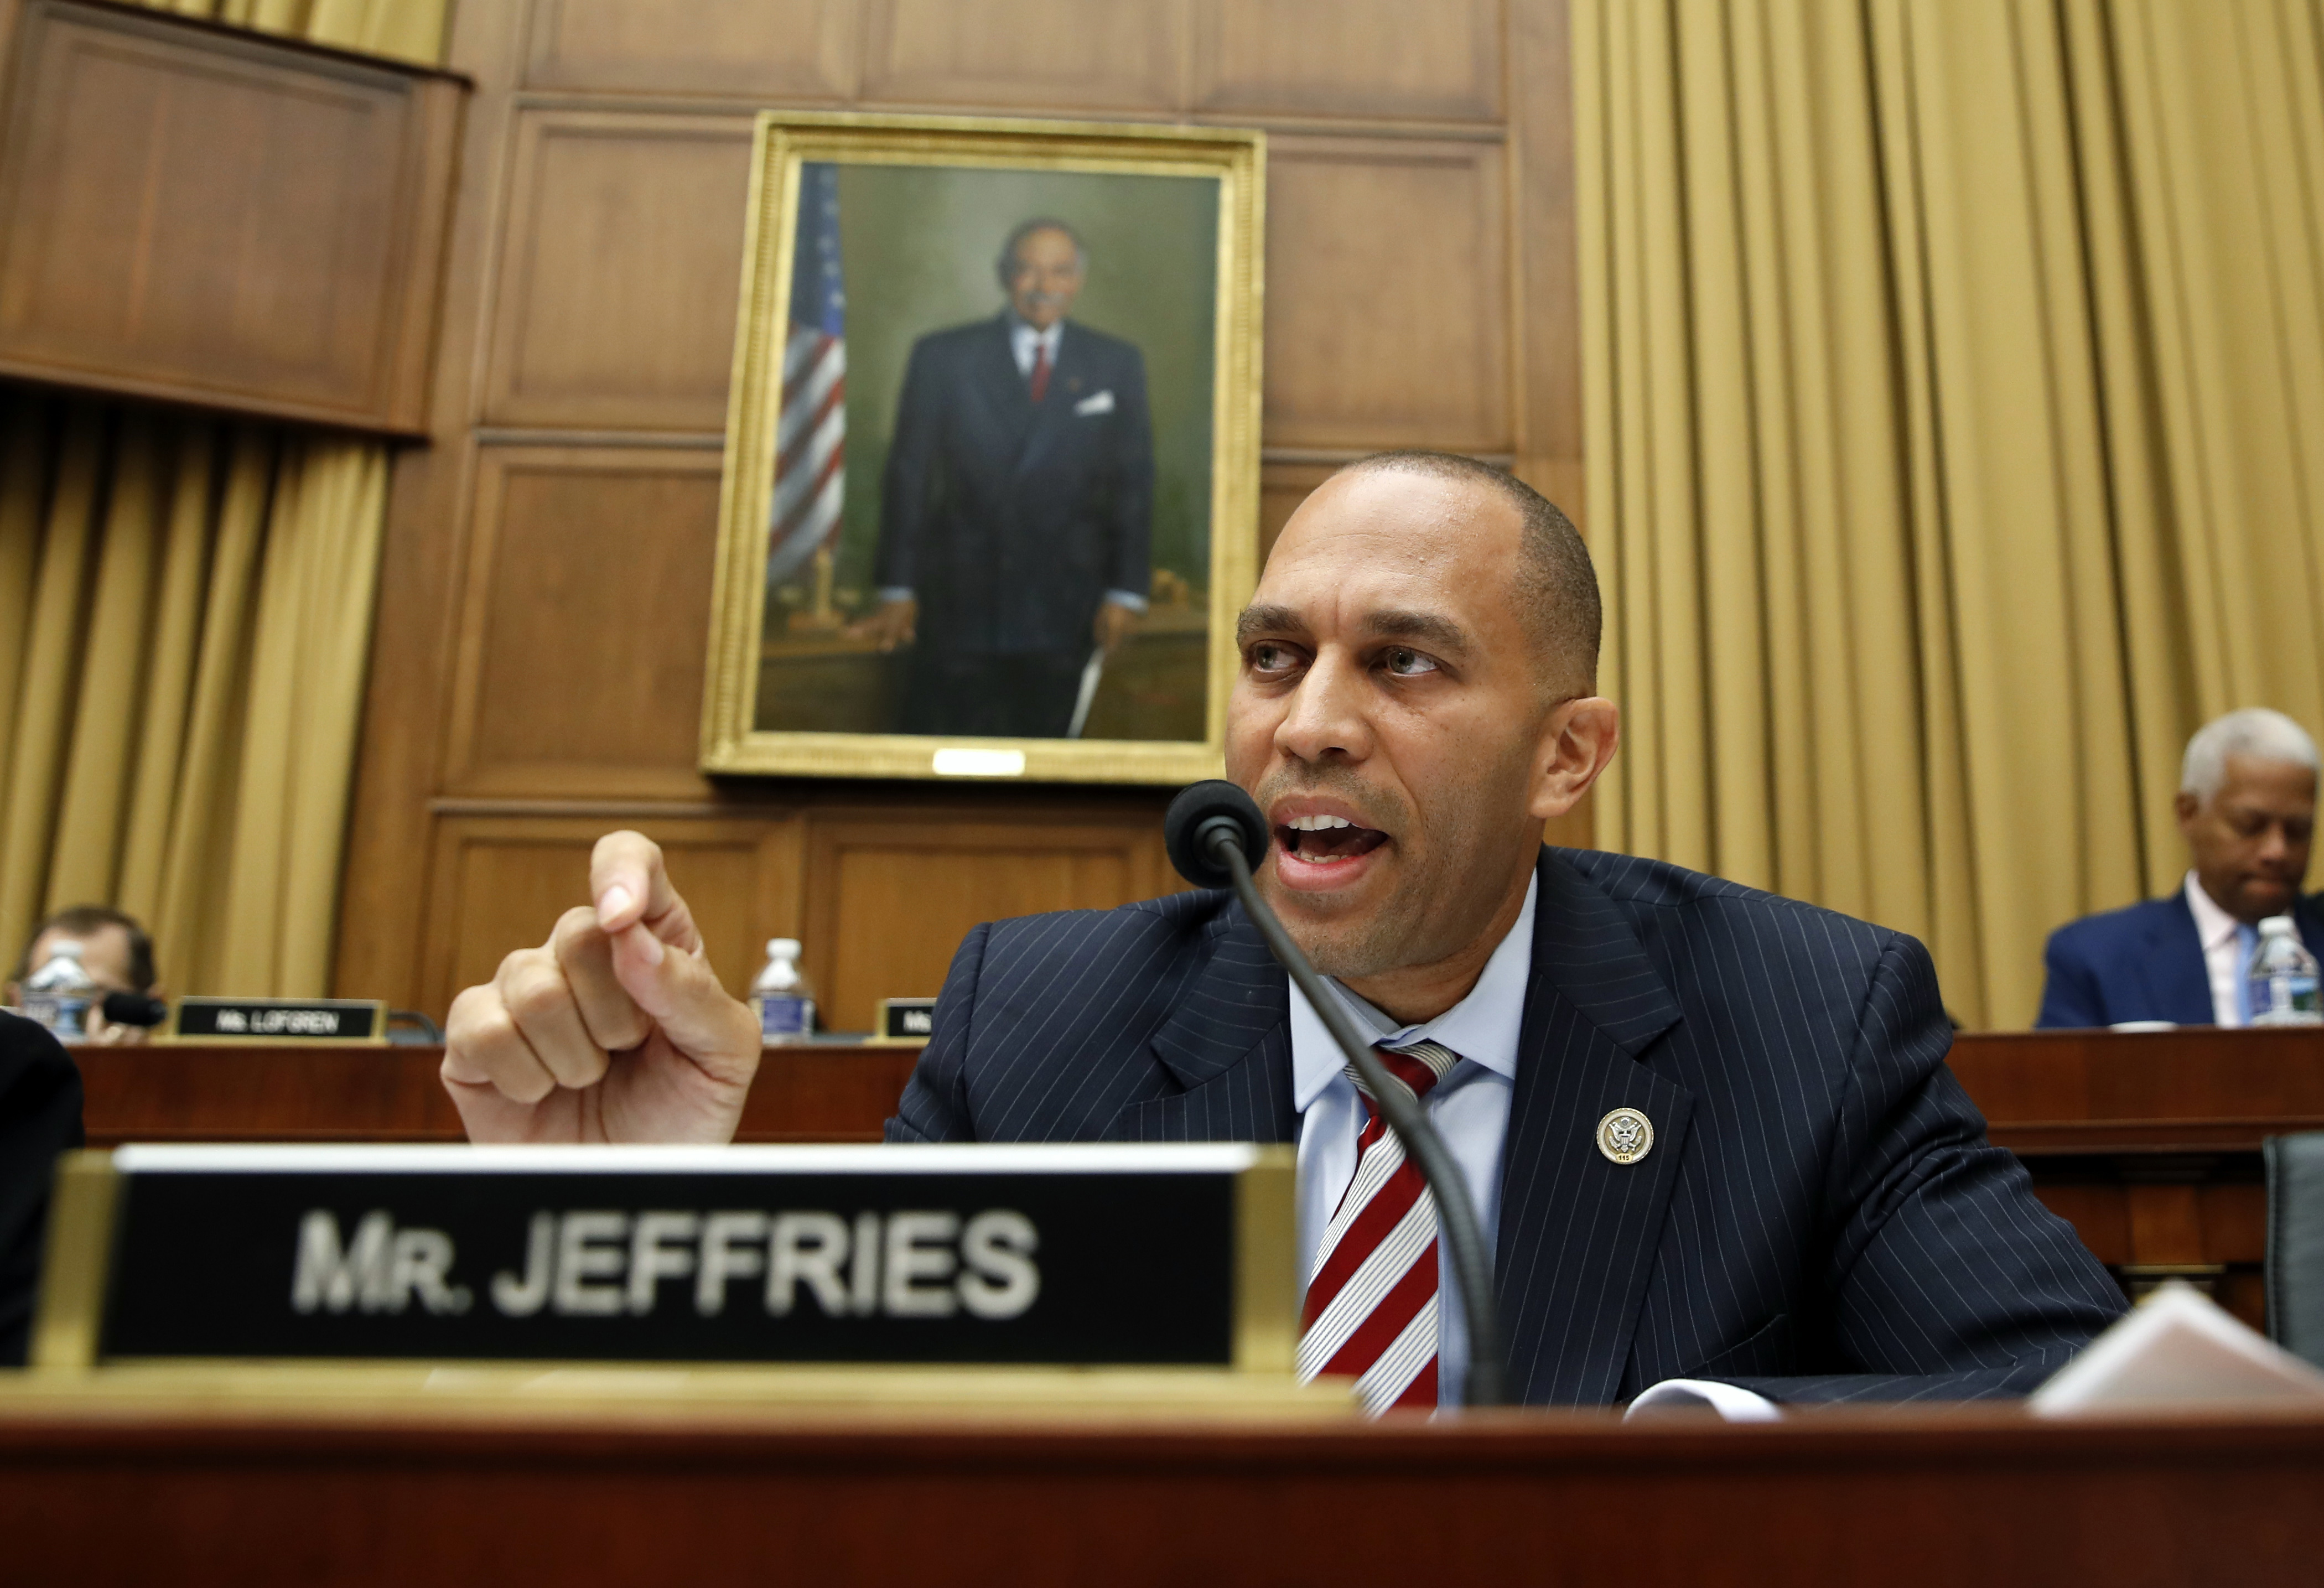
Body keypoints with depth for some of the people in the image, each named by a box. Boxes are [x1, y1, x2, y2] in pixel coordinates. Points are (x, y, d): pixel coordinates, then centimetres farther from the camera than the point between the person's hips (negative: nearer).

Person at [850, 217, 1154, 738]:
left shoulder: (1117, 365, 6)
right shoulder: (942, 357, 3)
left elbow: (1134, 482, 5)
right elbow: (908, 475, 2)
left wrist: (1126, 592, 0)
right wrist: (897, 589, -2)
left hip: (1062, 612, 1)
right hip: (955, 603, -1)